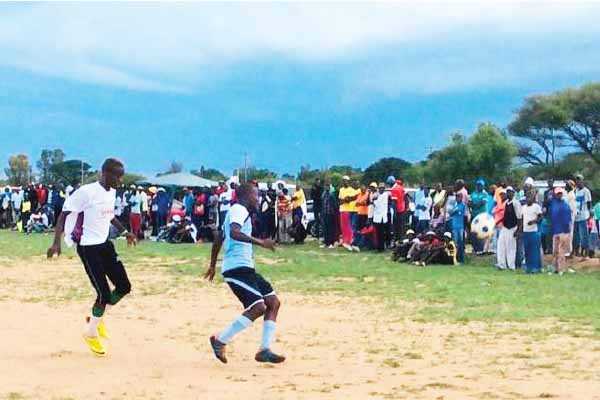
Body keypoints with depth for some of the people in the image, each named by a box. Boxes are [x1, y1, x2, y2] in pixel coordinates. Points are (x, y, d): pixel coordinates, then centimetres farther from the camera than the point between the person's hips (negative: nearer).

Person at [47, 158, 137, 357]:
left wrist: (124, 232, 24)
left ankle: (97, 318, 28)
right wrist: (56, 242, -24)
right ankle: (91, 333, 15)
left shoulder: (112, 192, 5)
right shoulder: (87, 192, -20)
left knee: (124, 287, 6)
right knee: (104, 294, -9)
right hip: (88, 247, -8)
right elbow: (64, 214, -17)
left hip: (105, 244, 8)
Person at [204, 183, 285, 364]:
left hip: (245, 267, 11)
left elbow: (218, 238, 31)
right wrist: (260, 242, -32)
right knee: (258, 308, -18)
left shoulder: (236, 211, 22)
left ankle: (265, 349, 3)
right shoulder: (239, 210, -9)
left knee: (273, 302, 5)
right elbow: (234, 233, -29)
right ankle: (220, 340, -8)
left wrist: (213, 265, 37)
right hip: (237, 267, -11)